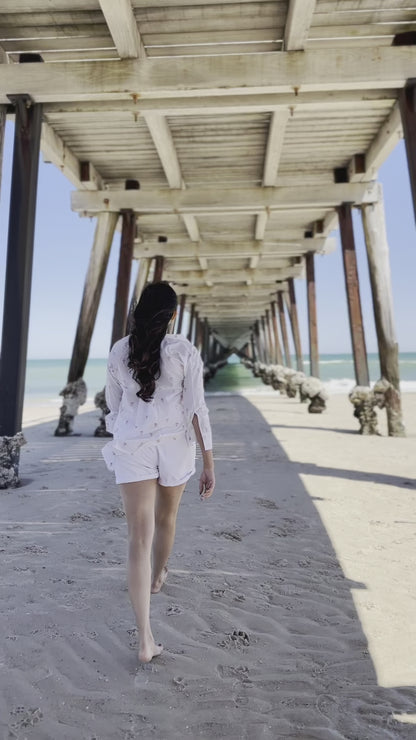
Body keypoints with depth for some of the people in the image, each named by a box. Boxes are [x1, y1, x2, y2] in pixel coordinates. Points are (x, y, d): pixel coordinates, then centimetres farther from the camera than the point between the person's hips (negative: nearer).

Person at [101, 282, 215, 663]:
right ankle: (157, 577, 52)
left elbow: (113, 406, 11)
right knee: (166, 517, 25)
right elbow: (196, 409, -11)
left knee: (140, 537, -1)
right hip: (173, 445, 0)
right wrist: (209, 463, -6)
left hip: (131, 447, 1)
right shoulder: (185, 350, -8)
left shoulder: (119, 351, 1)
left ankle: (145, 639, -3)